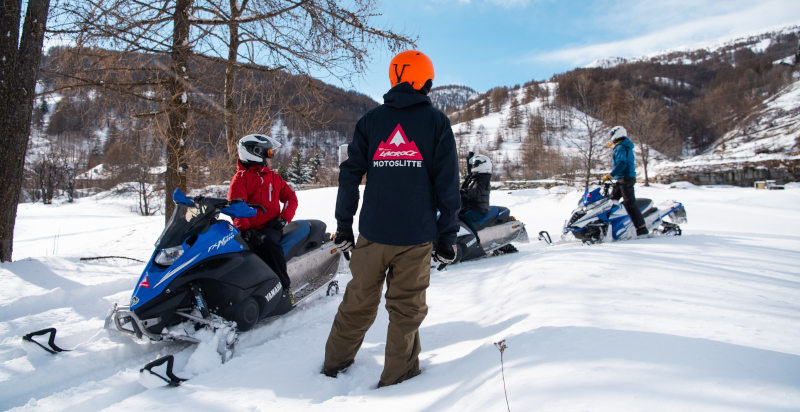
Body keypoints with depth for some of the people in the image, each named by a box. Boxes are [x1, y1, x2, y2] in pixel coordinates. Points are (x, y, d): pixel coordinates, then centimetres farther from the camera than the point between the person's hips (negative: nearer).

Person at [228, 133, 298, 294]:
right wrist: (246, 230, -21)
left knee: (269, 242, -33)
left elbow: (290, 197, 19)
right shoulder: (241, 178, 6)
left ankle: (284, 288, -30)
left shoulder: (274, 176, 19)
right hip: (250, 229, -1)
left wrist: (283, 219, 0)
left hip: (270, 227, 1)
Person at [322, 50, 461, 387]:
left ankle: (335, 361, 31)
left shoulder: (370, 120, 7)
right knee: (407, 306, 9)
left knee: (359, 300, 17)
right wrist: (447, 235, 2)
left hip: (373, 232, 3)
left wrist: (343, 225, 10)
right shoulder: (436, 122, 1)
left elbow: (350, 175, 4)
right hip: (417, 235, -2)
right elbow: (447, 184, -3)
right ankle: (397, 374, 20)